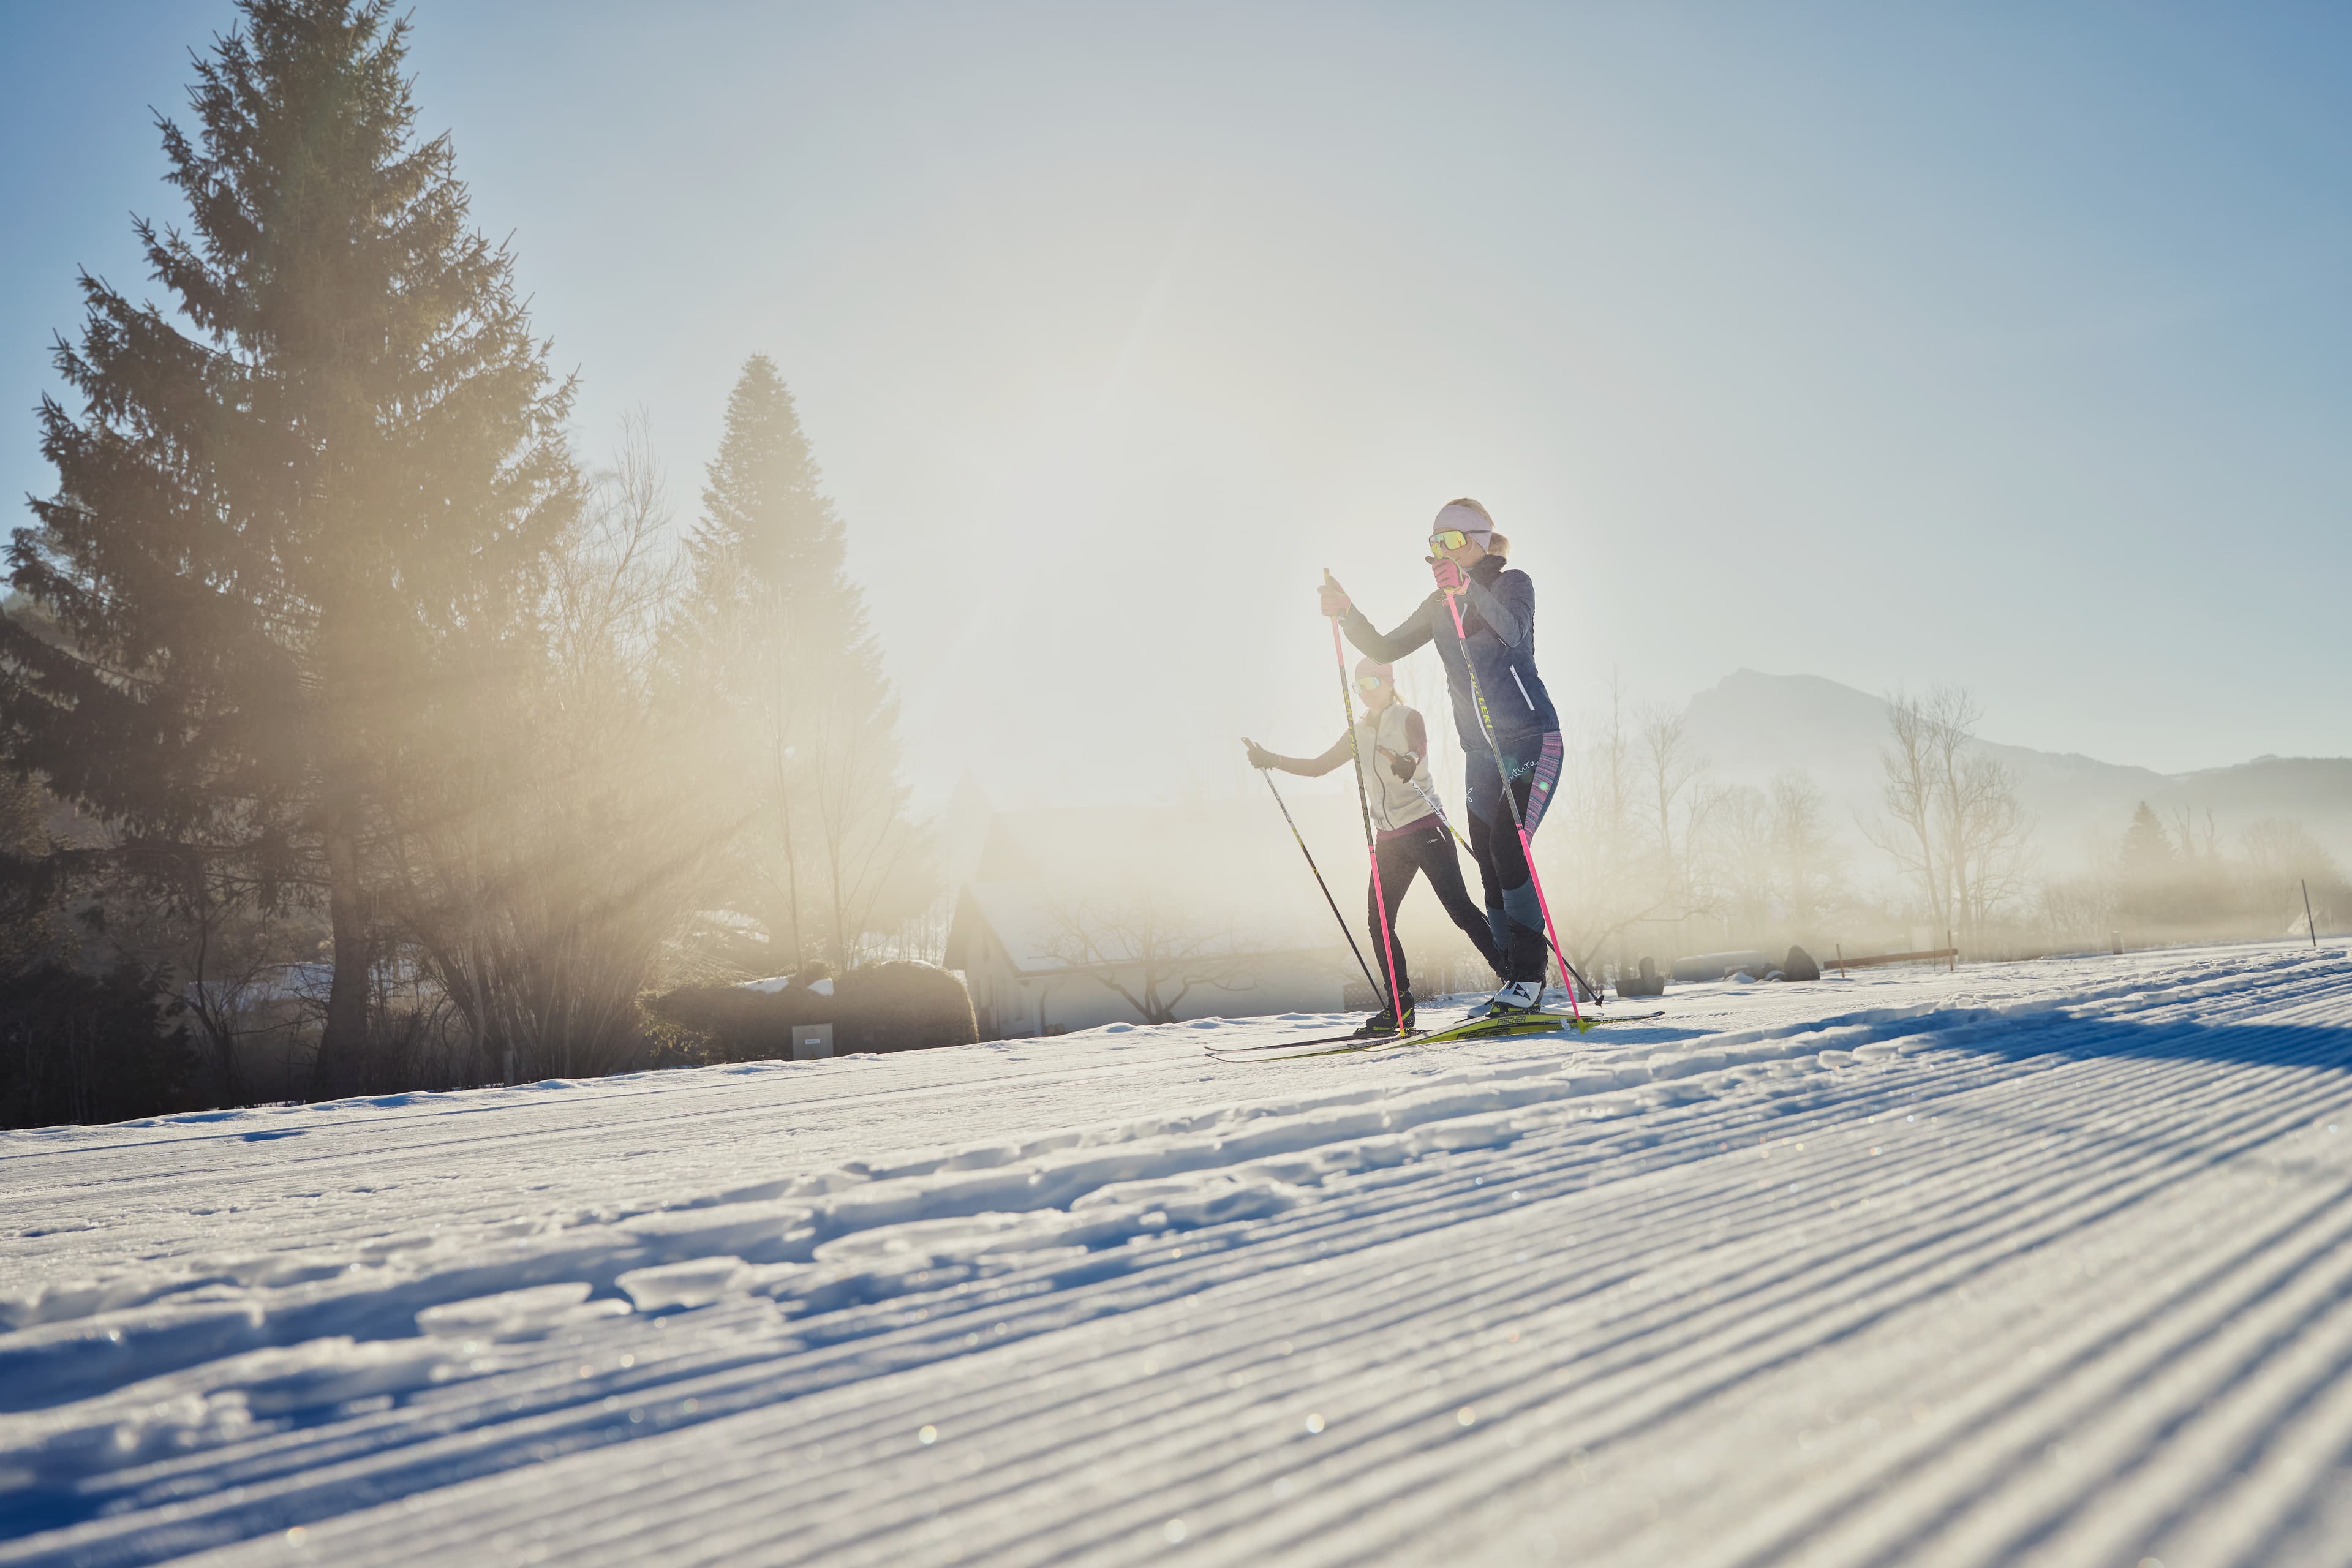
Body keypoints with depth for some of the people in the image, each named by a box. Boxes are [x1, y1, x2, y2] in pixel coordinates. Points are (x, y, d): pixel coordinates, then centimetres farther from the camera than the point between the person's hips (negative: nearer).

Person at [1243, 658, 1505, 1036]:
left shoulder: (1409, 719, -2)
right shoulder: (1360, 733, 16)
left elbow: (1418, 748, -24)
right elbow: (1318, 766, 18)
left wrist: (1407, 763, -48)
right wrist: (1272, 760, 5)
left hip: (1425, 828, -7)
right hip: (1388, 839, 7)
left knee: (1459, 907, -13)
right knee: (1379, 920, -1)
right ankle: (1401, 1007, 5)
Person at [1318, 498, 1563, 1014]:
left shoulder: (1514, 583, -4)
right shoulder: (1440, 606, 14)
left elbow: (1511, 631, -26)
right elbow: (1385, 649, 10)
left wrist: (1468, 589, -41)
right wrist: (1347, 613, -7)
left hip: (1532, 740, -7)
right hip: (1481, 751, 7)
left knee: (1506, 845, -20)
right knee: (1488, 862, 2)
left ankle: (1530, 973, -13)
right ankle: (1514, 978, 9)